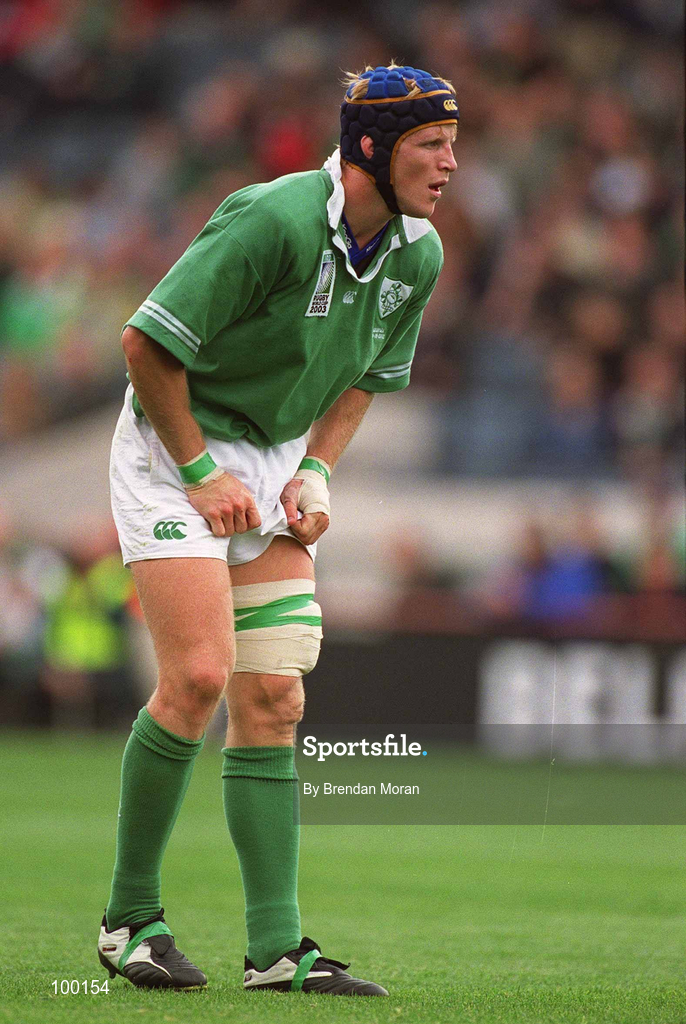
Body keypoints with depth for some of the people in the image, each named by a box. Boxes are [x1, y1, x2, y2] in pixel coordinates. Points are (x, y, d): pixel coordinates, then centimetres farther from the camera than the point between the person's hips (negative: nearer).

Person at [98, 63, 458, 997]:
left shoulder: (418, 254, -1)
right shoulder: (274, 222, -25)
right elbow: (145, 342, -21)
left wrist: (314, 474, 0)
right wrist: (201, 474, -17)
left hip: (275, 460, 7)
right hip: (176, 446, -7)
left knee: (272, 697, -1)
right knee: (200, 674, -17)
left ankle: (277, 948, -1)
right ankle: (130, 918, -2)